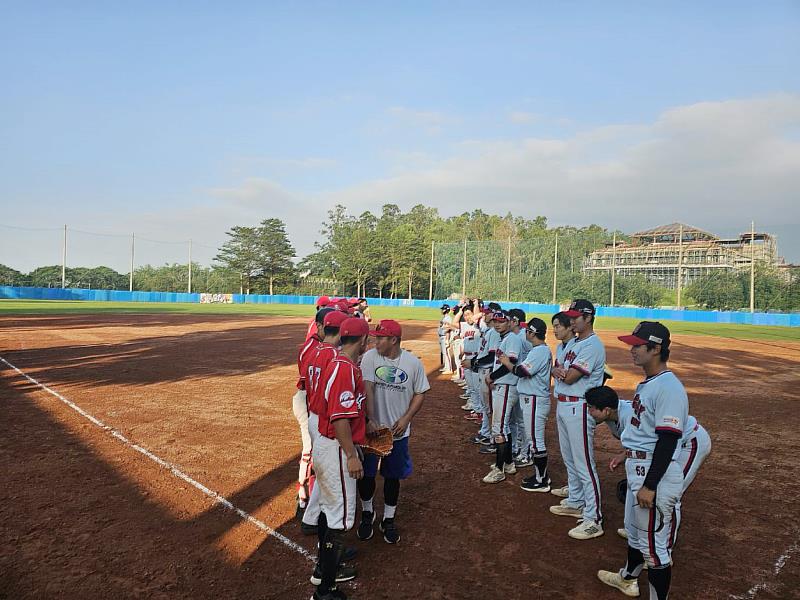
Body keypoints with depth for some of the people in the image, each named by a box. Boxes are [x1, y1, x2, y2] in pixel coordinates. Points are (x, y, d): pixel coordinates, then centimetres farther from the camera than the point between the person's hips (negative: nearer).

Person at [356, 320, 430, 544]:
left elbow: (420, 393, 2)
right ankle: (367, 513, 36)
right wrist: (370, 420, -26)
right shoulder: (370, 357, -10)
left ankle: (388, 519, 33)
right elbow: (367, 389, -18)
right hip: (370, 428, 0)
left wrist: (406, 419, -9)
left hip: (398, 431, 1)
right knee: (366, 473, 11)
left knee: (393, 476, 13)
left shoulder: (413, 362, -7)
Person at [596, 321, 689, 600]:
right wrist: (628, 456, 24)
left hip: (655, 474, -11)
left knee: (654, 544, 1)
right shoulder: (647, 383, 9)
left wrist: (650, 485, -24)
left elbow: (668, 441, -25)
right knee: (634, 529, 27)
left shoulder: (669, 387, -22)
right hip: (638, 469, 11)